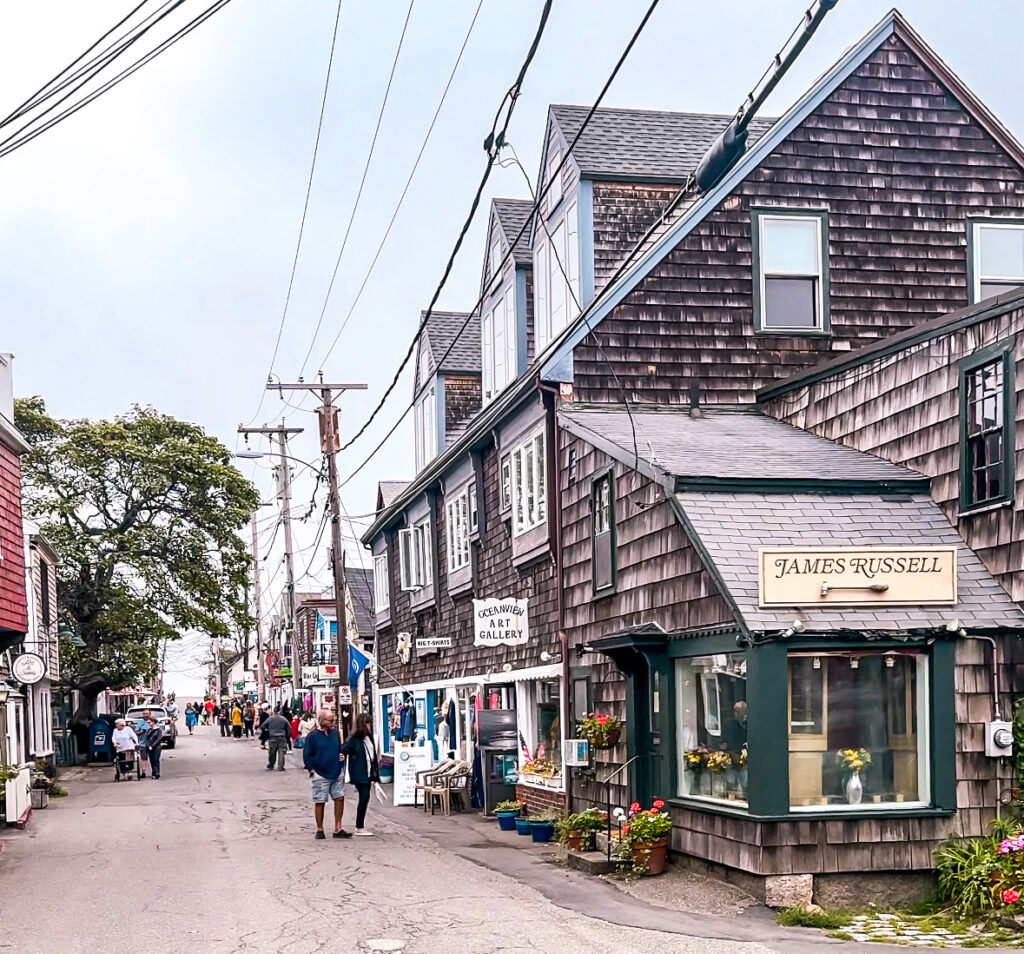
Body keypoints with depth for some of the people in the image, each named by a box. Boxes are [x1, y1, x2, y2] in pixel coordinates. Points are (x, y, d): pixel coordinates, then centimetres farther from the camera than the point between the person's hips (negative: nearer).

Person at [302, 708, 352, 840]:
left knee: (340, 798, 2)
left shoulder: (335, 733, 10)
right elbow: (307, 754, -4)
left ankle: (338, 829, 10)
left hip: (336, 774, 5)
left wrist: (341, 756, 4)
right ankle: (319, 830, 10)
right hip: (320, 775, -5)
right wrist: (311, 770, -9)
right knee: (319, 802, 0)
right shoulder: (313, 736, -7)